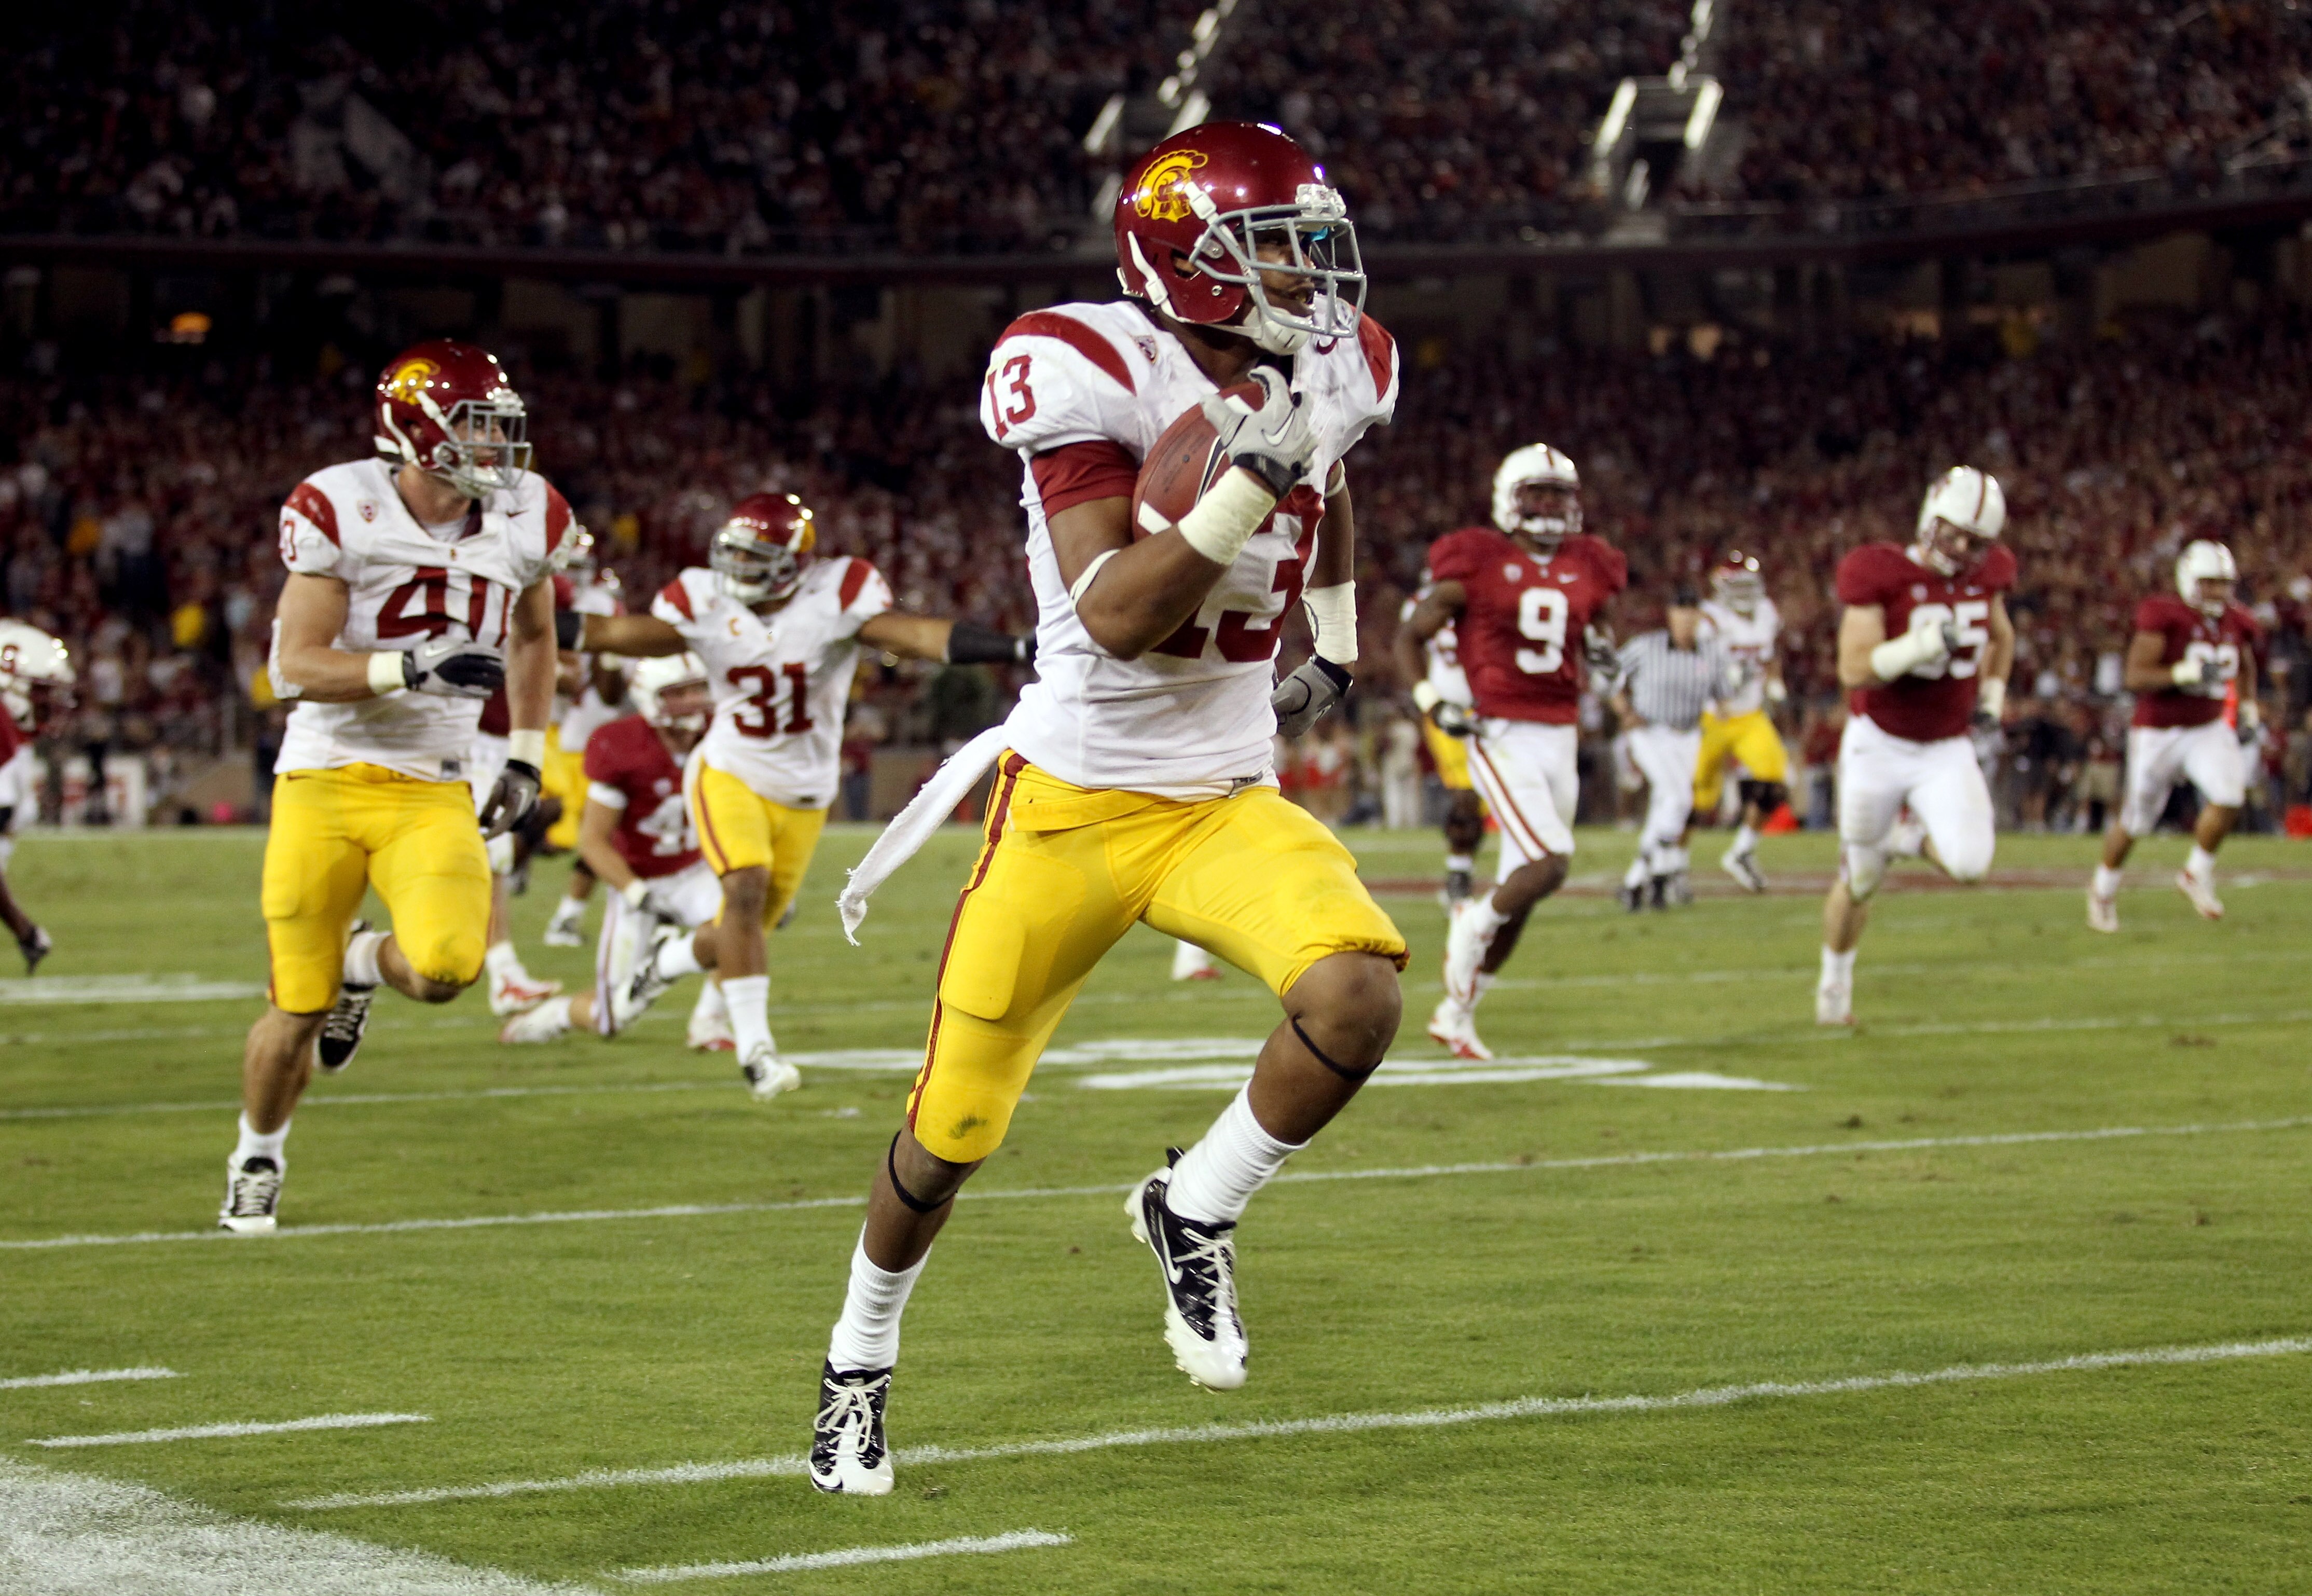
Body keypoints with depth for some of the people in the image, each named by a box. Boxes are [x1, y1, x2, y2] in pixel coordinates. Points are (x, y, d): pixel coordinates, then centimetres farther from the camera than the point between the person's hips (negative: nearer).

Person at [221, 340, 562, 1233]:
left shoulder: (523, 519, 1)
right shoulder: (342, 513, -12)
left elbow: (533, 637, 21)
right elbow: (294, 669, -15)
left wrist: (526, 759, 15)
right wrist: (414, 669, -28)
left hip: (432, 797, 2)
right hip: (323, 786, -2)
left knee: (446, 966, -23)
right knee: (298, 1009, 3)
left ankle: (365, 964, 15)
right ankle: (257, 1162, 33)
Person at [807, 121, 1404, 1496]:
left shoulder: (1327, 375, 0)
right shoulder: (1095, 376, -19)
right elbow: (1116, 619, -27)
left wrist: (1335, 651, 29)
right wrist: (1249, 476, -33)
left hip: (1229, 806, 4)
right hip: (1074, 805, -4)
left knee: (1358, 989, -26)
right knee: (953, 1129, 7)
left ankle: (1196, 1211, 0)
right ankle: (859, 1368, 34)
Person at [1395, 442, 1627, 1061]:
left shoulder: (1584, 571, 10)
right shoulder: (1477, 565, -5)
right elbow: (1408, 638, 2)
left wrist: (1600, 651, 3)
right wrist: (1433, 705, -11)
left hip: (1560, 742, 6)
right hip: (1502, 738, -6)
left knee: (1520, 886, 8)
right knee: (1551, 863, -21)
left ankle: (1455, 1014, 21)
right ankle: (1473, 926, 9)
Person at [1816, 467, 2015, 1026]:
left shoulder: (1984, 574, -3)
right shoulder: (1881, 575, -18)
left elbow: (2000, 637, 20)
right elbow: (1855, 669, -24)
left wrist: (1993, 693, 9)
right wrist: (1921, 646, -36)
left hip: (1948, 750, 3)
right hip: (1880, 745, -3)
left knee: (1969, 864, -21)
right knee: (1859, 880, 10)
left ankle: (1912, 837, 13)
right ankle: (1835, 979, 38)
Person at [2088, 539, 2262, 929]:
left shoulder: (2235, 623, 2)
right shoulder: (2164, 617, -18)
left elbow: (2245, 667, 24)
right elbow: (2134, 677, -24)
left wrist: (2249, 709, 12)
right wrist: (2185, 674, -34)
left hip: (2209, 731, 4)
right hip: (2158, 733, -4)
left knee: (2229, 797, -21)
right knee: (2136, 821, 7)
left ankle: (2197, 875, 1)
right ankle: (2104, 888, 34)